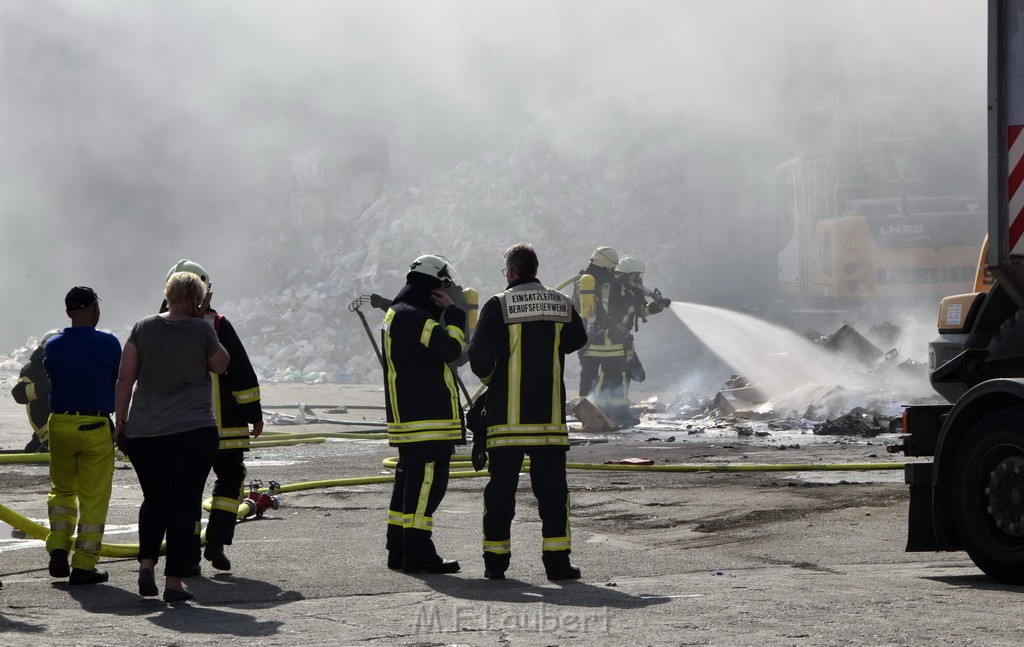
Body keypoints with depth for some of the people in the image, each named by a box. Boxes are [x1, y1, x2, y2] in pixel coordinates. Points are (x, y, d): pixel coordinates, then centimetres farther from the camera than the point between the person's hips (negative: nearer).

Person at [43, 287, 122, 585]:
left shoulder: (52, 346, 0)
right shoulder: (108, 343, -9)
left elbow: (53, 379, 11)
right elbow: (119, 381, 3)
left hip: (59, 424, 3)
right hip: (95, 426, -3)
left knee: (62, 490, 21)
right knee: (93, 497, 5)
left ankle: (58, 548, 5)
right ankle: (84, 565, 4)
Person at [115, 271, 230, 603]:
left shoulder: (143, 327, 4)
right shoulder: (201, 330, -5)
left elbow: (125, 380, 3)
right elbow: (221, 364, 12)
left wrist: (121, 421, 10)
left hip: (143, 433, 3)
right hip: (193, 431, -3)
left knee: (153, 499, 19)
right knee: (183, 504, 2)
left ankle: (146, 564, 1)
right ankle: (174, 581, 0)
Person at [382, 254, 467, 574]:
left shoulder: (398, 315, 20)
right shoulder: (412, 317, -15)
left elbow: (438, 350, 23)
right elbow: (451, 348, -22)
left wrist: (445, 314, 11)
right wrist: (453, 314, -8)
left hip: (408, 417, 11)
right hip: (426, 418, -11)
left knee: (411, 478, 15)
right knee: (426, 480, -11)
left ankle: (399, 549, 19)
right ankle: (418, 552, -13)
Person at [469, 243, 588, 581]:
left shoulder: (498, 306, -7)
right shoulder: (562, 305, 4)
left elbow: (479, 358, -10)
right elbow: (577, 340, 21)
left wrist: (490, 379, 10)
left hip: (507, 414, -2)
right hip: (550, 415, 2)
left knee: (501, 487, 5)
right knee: (552, 487, 5)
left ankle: (496, 561, 6)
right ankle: (557, 561, 1)